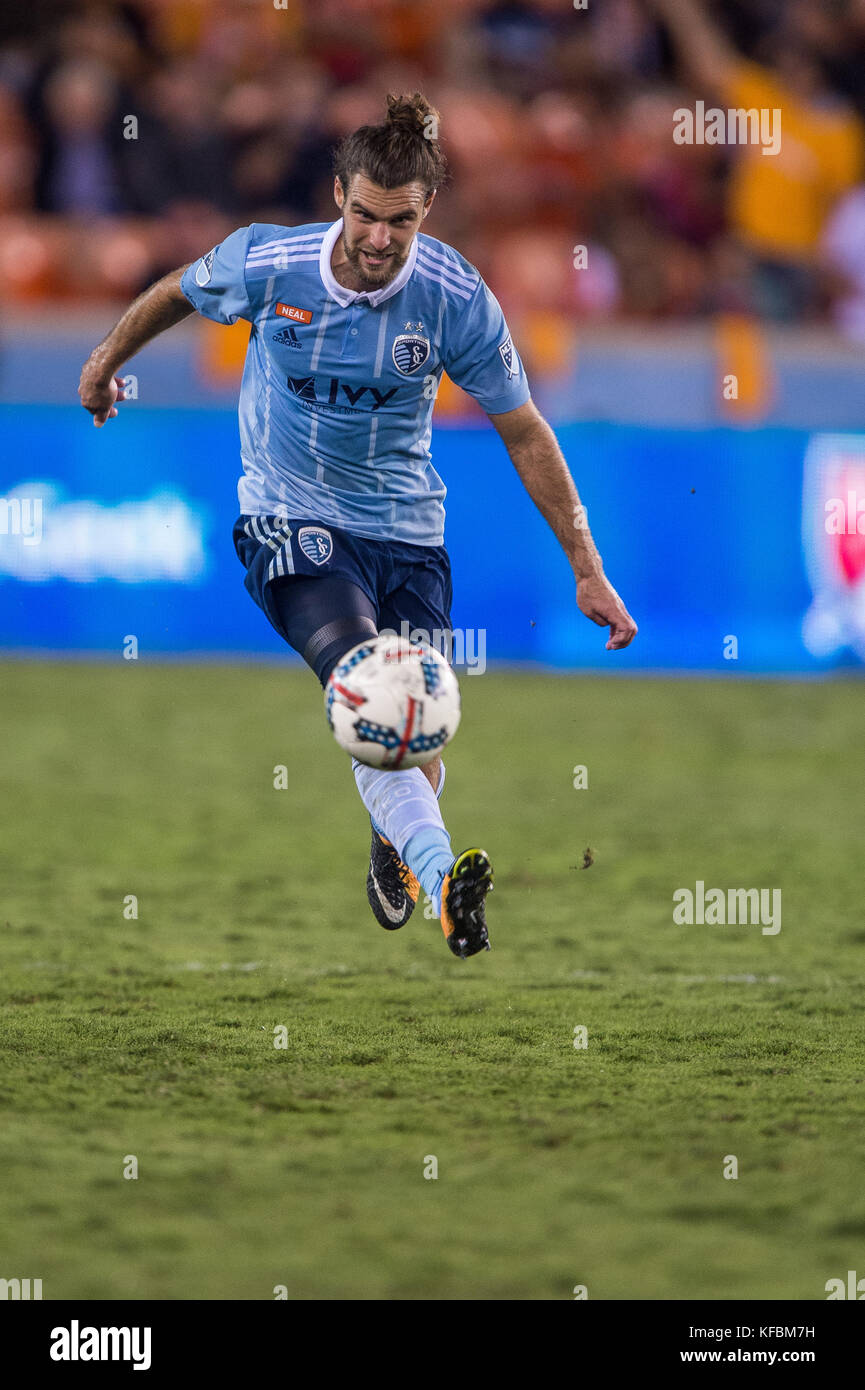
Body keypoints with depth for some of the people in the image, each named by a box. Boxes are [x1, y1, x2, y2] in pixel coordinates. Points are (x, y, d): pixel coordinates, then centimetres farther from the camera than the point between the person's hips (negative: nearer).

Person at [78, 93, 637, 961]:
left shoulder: (456, 298, -13)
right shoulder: (266, 264, -14)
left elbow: (524, 436, -4)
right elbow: (177, 293, 9)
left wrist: (587, 571, -4)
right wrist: (108, 360, 25)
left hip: (406, 528, 2)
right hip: (291, 521, -2)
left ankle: (392, 855, 36)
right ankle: (443, 875, -47)